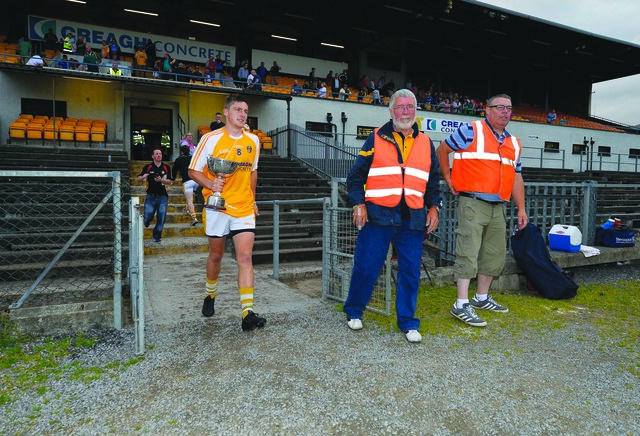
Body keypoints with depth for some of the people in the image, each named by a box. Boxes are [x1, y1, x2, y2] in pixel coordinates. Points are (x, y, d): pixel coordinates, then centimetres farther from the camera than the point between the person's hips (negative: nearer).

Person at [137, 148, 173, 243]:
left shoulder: (166, 167, 7)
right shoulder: (147, 167, 4)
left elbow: (170, 181, 3)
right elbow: (138, 179, 4)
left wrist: (161, 180, -16)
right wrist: (143, 177, -18)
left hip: (163, 197, 1)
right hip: (151, 196, -1)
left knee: (161, 218, 0)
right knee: (148, 216, -5)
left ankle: (157, 236, 18)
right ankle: (147, 221, 33)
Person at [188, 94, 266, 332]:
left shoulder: (253, 140, 7)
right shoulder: (211, 139, -4)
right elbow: (193, 171, -1)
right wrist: (211, 184, -19)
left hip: (244, 208, 2)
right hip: (217, 207, -2)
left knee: (245, 257, -9)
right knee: (216, 255, 13)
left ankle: (248, 313, -11)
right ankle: (210, 296, 40)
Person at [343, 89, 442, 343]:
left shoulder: (425, 143, 15)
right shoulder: (376, 139, 5)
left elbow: (434, 180, 20)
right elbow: (356, 175, 4)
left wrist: (434, 207, 8)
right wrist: (358, 203, -7)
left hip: (413, 219, 3)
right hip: (378, 215, -2)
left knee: (410, 271, 4)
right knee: (366, 267, 3)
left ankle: (408, 322, 19)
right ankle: (353, 312, 24)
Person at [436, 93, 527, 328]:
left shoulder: (514, 143, 17)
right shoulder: (471, 131, -4)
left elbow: (516, 177, 19)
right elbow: (442, 150, 1)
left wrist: (521, 208, 15)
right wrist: (448, 178, -2)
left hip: (498, 207, 8)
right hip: (472, 203, -8)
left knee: (495, 255, 14)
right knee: (468, 253, -10)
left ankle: (482, 297, 29)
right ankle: (461, 305, -5)